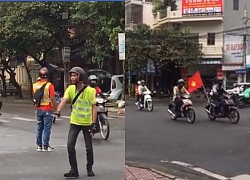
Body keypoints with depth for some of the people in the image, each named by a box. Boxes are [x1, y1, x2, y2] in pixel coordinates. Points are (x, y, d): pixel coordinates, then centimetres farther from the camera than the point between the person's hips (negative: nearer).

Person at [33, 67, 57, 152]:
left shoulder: (35, 85, 3)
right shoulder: (49, 85, -13)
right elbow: (52, 98, -16)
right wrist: (55, 108, -7)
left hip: (39, 110, 5)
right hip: (47, 110, -5)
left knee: (39, 128, 14)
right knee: (47, 128, 1)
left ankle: (39, 146, 19)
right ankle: (45, 146, 3)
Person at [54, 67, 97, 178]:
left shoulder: (90, 90, -12)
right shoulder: (70, 89, -5)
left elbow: (94, 107, -8)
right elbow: (64, 100, -19)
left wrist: (93, 124, -13)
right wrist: (58, 110, -39)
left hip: (87, 123, -2)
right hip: (74, 122, 2)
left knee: (89, 147, 8)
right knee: (70, 145, -7)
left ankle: (89, 169, 28)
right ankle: (74, 170, 4)